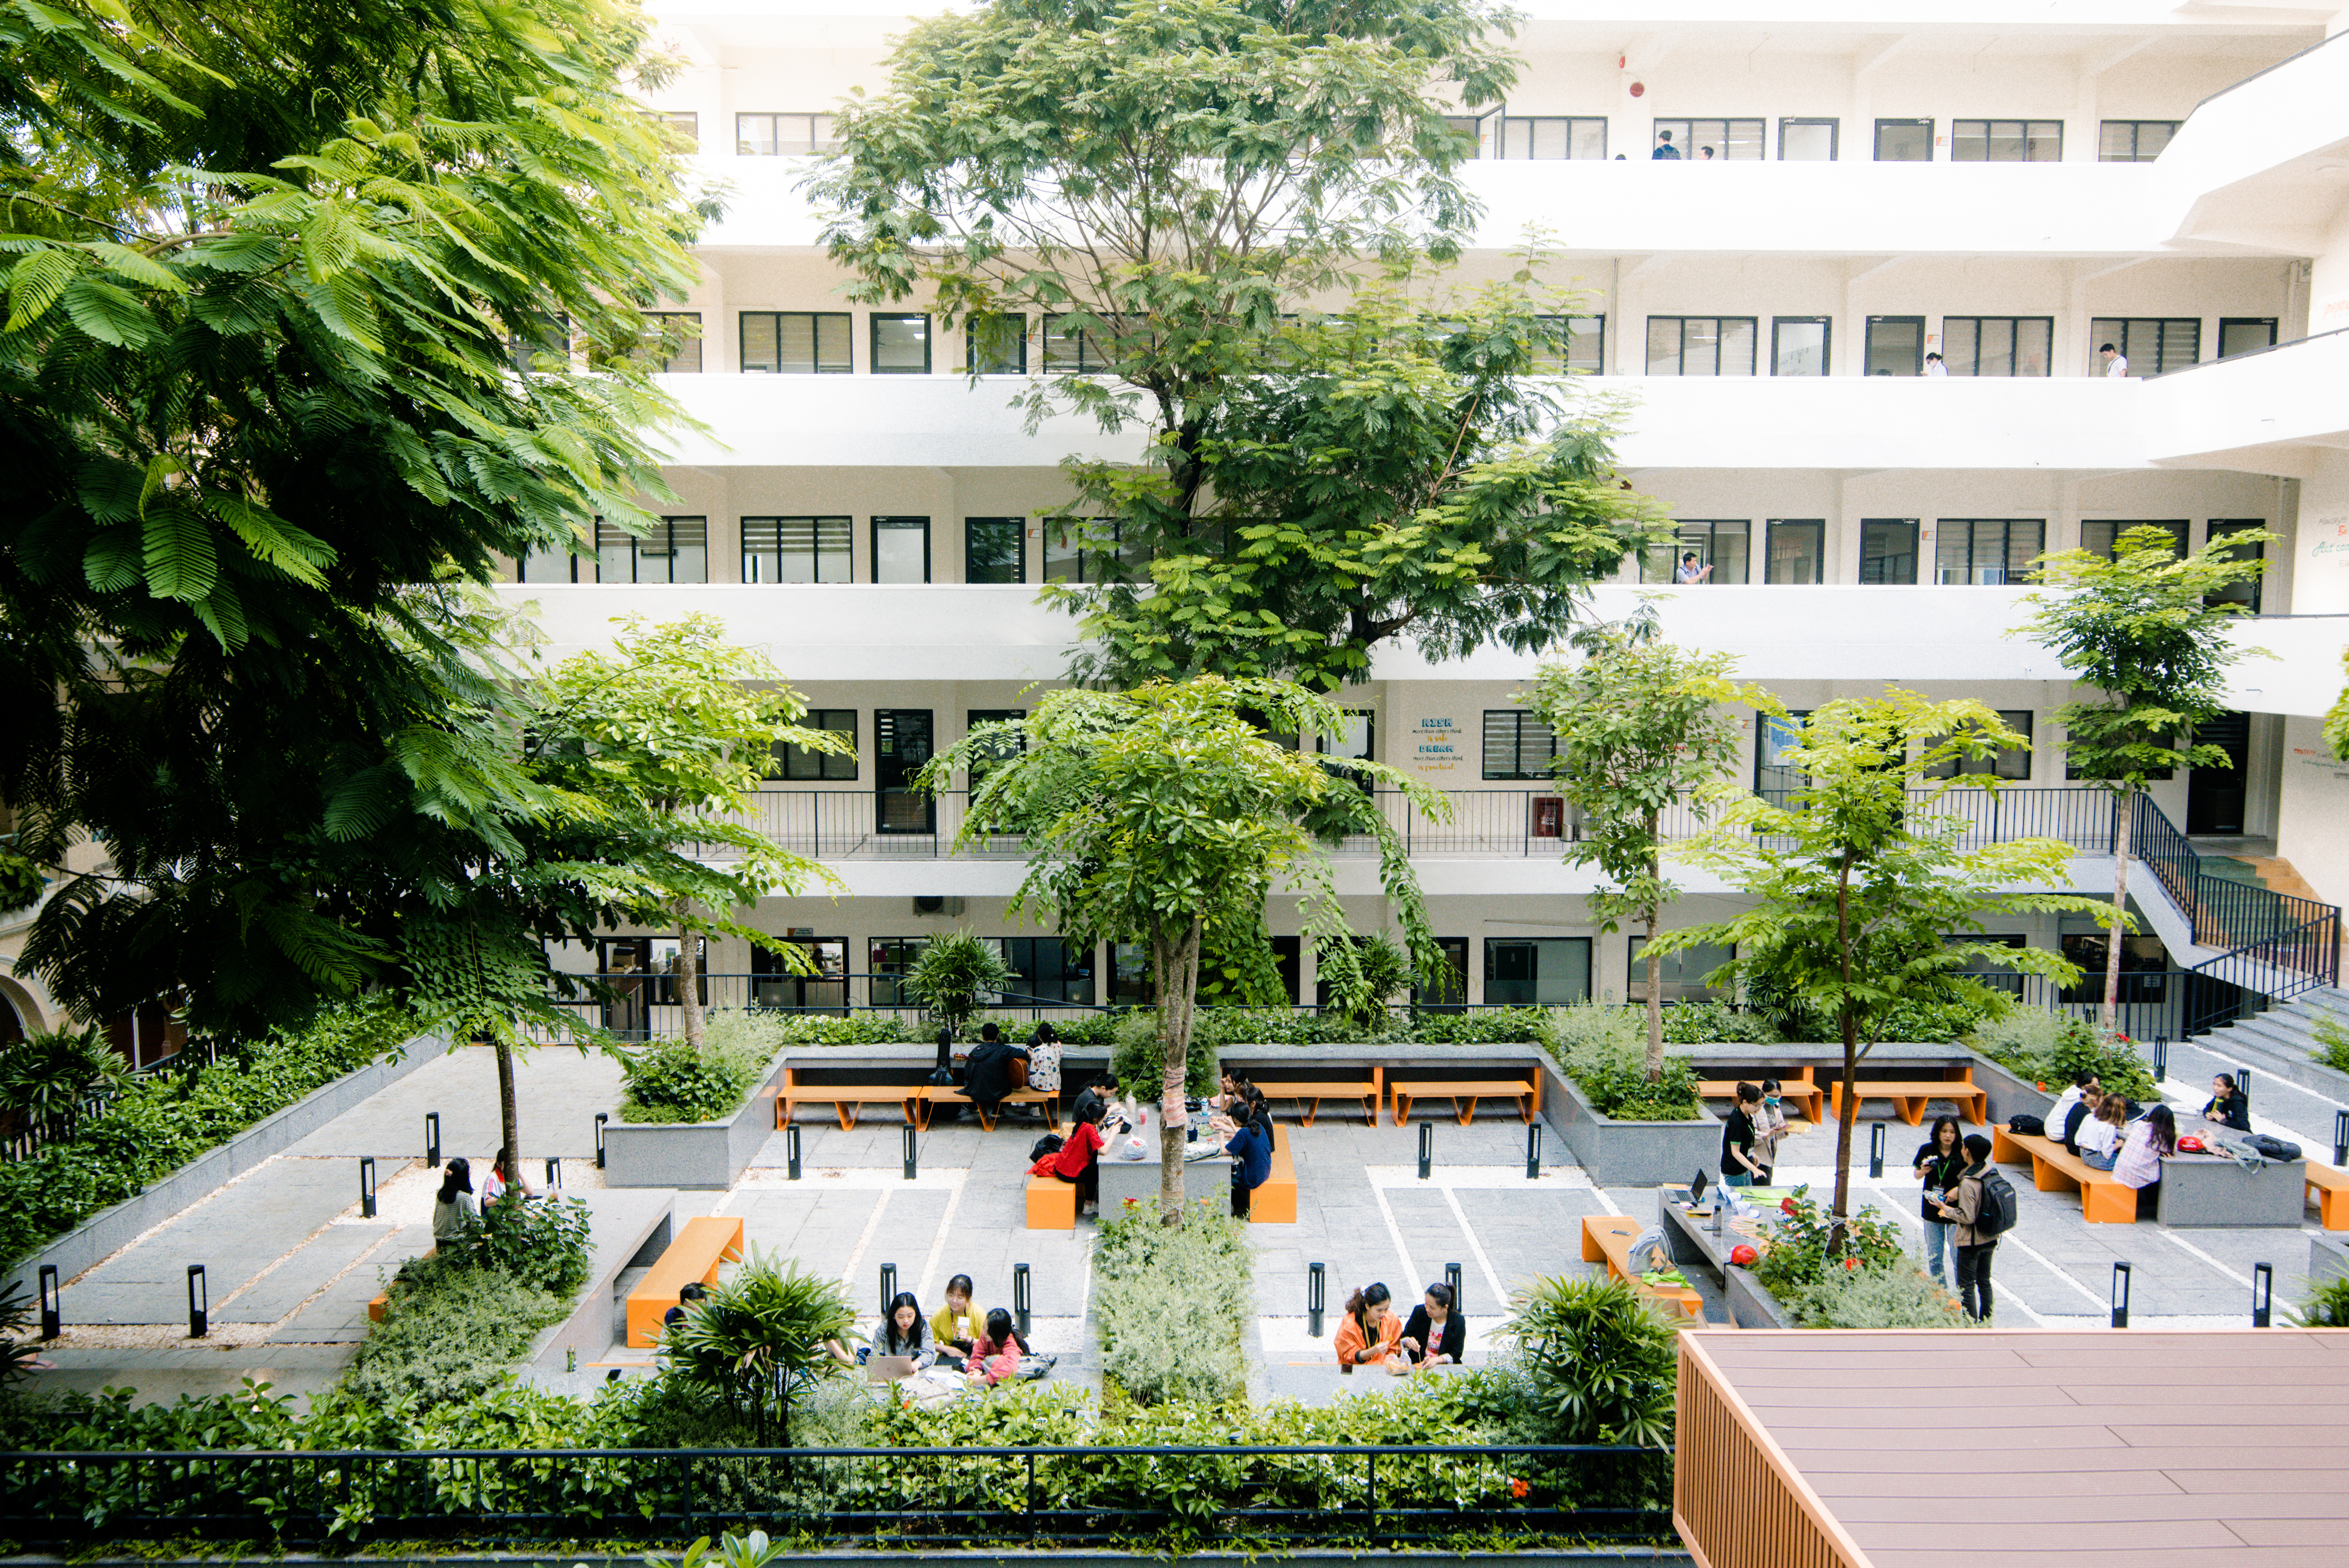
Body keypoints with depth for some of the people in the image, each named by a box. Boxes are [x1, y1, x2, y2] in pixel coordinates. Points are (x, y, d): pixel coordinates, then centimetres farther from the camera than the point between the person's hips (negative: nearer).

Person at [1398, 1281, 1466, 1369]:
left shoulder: (1459, 1321, -5)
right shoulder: (1419, 1312, 1)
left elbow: (1456, 1354, -3)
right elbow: (1404, 1337, 8)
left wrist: (1436, 1360, -20)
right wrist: (1408, 1342, -17)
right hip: (1417, 1364, 1)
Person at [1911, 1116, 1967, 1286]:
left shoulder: (1962, 1153, -8)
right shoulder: (1927, 1150, -1)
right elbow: (1917, 1176, 9)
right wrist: (1923, 1171, -12)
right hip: (1932, 1210, 3)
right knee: (1934, 1257, 10)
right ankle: (1941, 1292, 25)